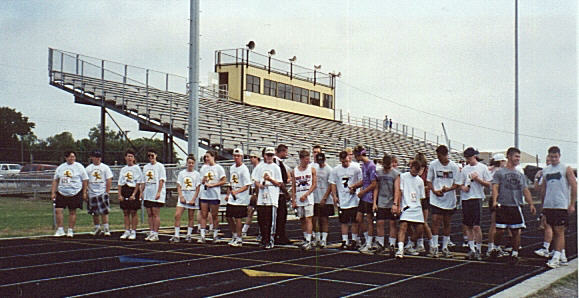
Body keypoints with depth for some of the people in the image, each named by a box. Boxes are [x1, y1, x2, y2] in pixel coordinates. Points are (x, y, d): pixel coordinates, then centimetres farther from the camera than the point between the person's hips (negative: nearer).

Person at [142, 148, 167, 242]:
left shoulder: (160, 166, -2)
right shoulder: (145, 167, 16)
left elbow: (161, 180, -8)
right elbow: (144, 181, 19)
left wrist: (158, 192, -16)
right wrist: (142, 192, 10)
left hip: (156, 195, -6)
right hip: (147, 194, 6)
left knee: (156, 214, -6)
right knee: (149, 214, 7)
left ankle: (155, 234, -4)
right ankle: (151, 233, 12)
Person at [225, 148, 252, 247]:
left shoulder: (244, 169, -12)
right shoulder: (232, 168, 12)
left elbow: (247, 186, -16)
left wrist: (236, 191, -26)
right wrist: (228, 194, 18)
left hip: (240, 198, -7)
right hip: (232, 198, 7)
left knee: (237, 218, -4)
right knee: (229, 217, 10)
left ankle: (239, 239, 7)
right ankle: (234, 236, 26)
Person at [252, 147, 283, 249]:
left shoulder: (276, 167, 4)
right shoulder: (260, 167, 13)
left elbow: (279, 184, 1)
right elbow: (255, 180, 15)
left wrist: (270, 179, -13)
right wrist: (259, 185, -5)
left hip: (272, 198, -3)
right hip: (261, 197, 3)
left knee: (271, 220, -6)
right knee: (261, 220, 6)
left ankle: (270, 241, -2)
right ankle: (263, 240, 16)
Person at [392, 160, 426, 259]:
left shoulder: (420, 181, 15)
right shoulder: (403, 177, 0)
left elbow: (421, 197, 19)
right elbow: (399, 191, -5)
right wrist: (396, 204, -16)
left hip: (417, 208, 5)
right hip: (406, 206, -5)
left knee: (419, 228, 1)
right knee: (403, 226, -20)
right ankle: (400, 249, -25)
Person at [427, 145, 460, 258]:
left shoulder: (454, 166, -1)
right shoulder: (433, 164, -2)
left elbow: (456, 184, 1)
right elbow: (429, 181, 5)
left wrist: (448, 189, -19)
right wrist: (434, 191, -14)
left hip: (449, 199, 1)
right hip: (436, 198, -1)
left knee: (447, 223, 8)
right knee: (435, 220, -11)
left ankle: (445, 247, 19)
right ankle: (434, 247, -3)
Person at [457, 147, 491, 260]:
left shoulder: (482, 168, 2)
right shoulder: (465, 169, 12)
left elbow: (488, 184, 1)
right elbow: (459, 184, 15)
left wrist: (478, 179, -12)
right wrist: (463, 187, -6)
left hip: (477, 198, -4)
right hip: (465, 199, 4)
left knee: (476, 226, -9)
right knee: (468, 226, 7)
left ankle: (478, 249, 1)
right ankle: (471, 248, 16)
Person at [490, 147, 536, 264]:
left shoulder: (521, 175, 17)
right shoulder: (500, 172, 4)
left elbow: (525, 190, 16)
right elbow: (495, 187, -5)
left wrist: (531, 204, 4)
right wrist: (494, 201, -21)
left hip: (516, 206, 4)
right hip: (503, 206, -3)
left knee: (516, 232, 3)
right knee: (500, 230, -5)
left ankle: (515, 254, 15)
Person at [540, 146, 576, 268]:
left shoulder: (566, 169, -3)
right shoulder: (545, 170, 12)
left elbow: (574, 186, -5)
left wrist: (572, 204, -10)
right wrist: (543, 204, 16)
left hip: (561, 205, -5)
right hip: (548, 206, 6)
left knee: (559, 231, -8)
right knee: (555, 231, 9)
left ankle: (556, 258, -8)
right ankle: (562, 256, 18)